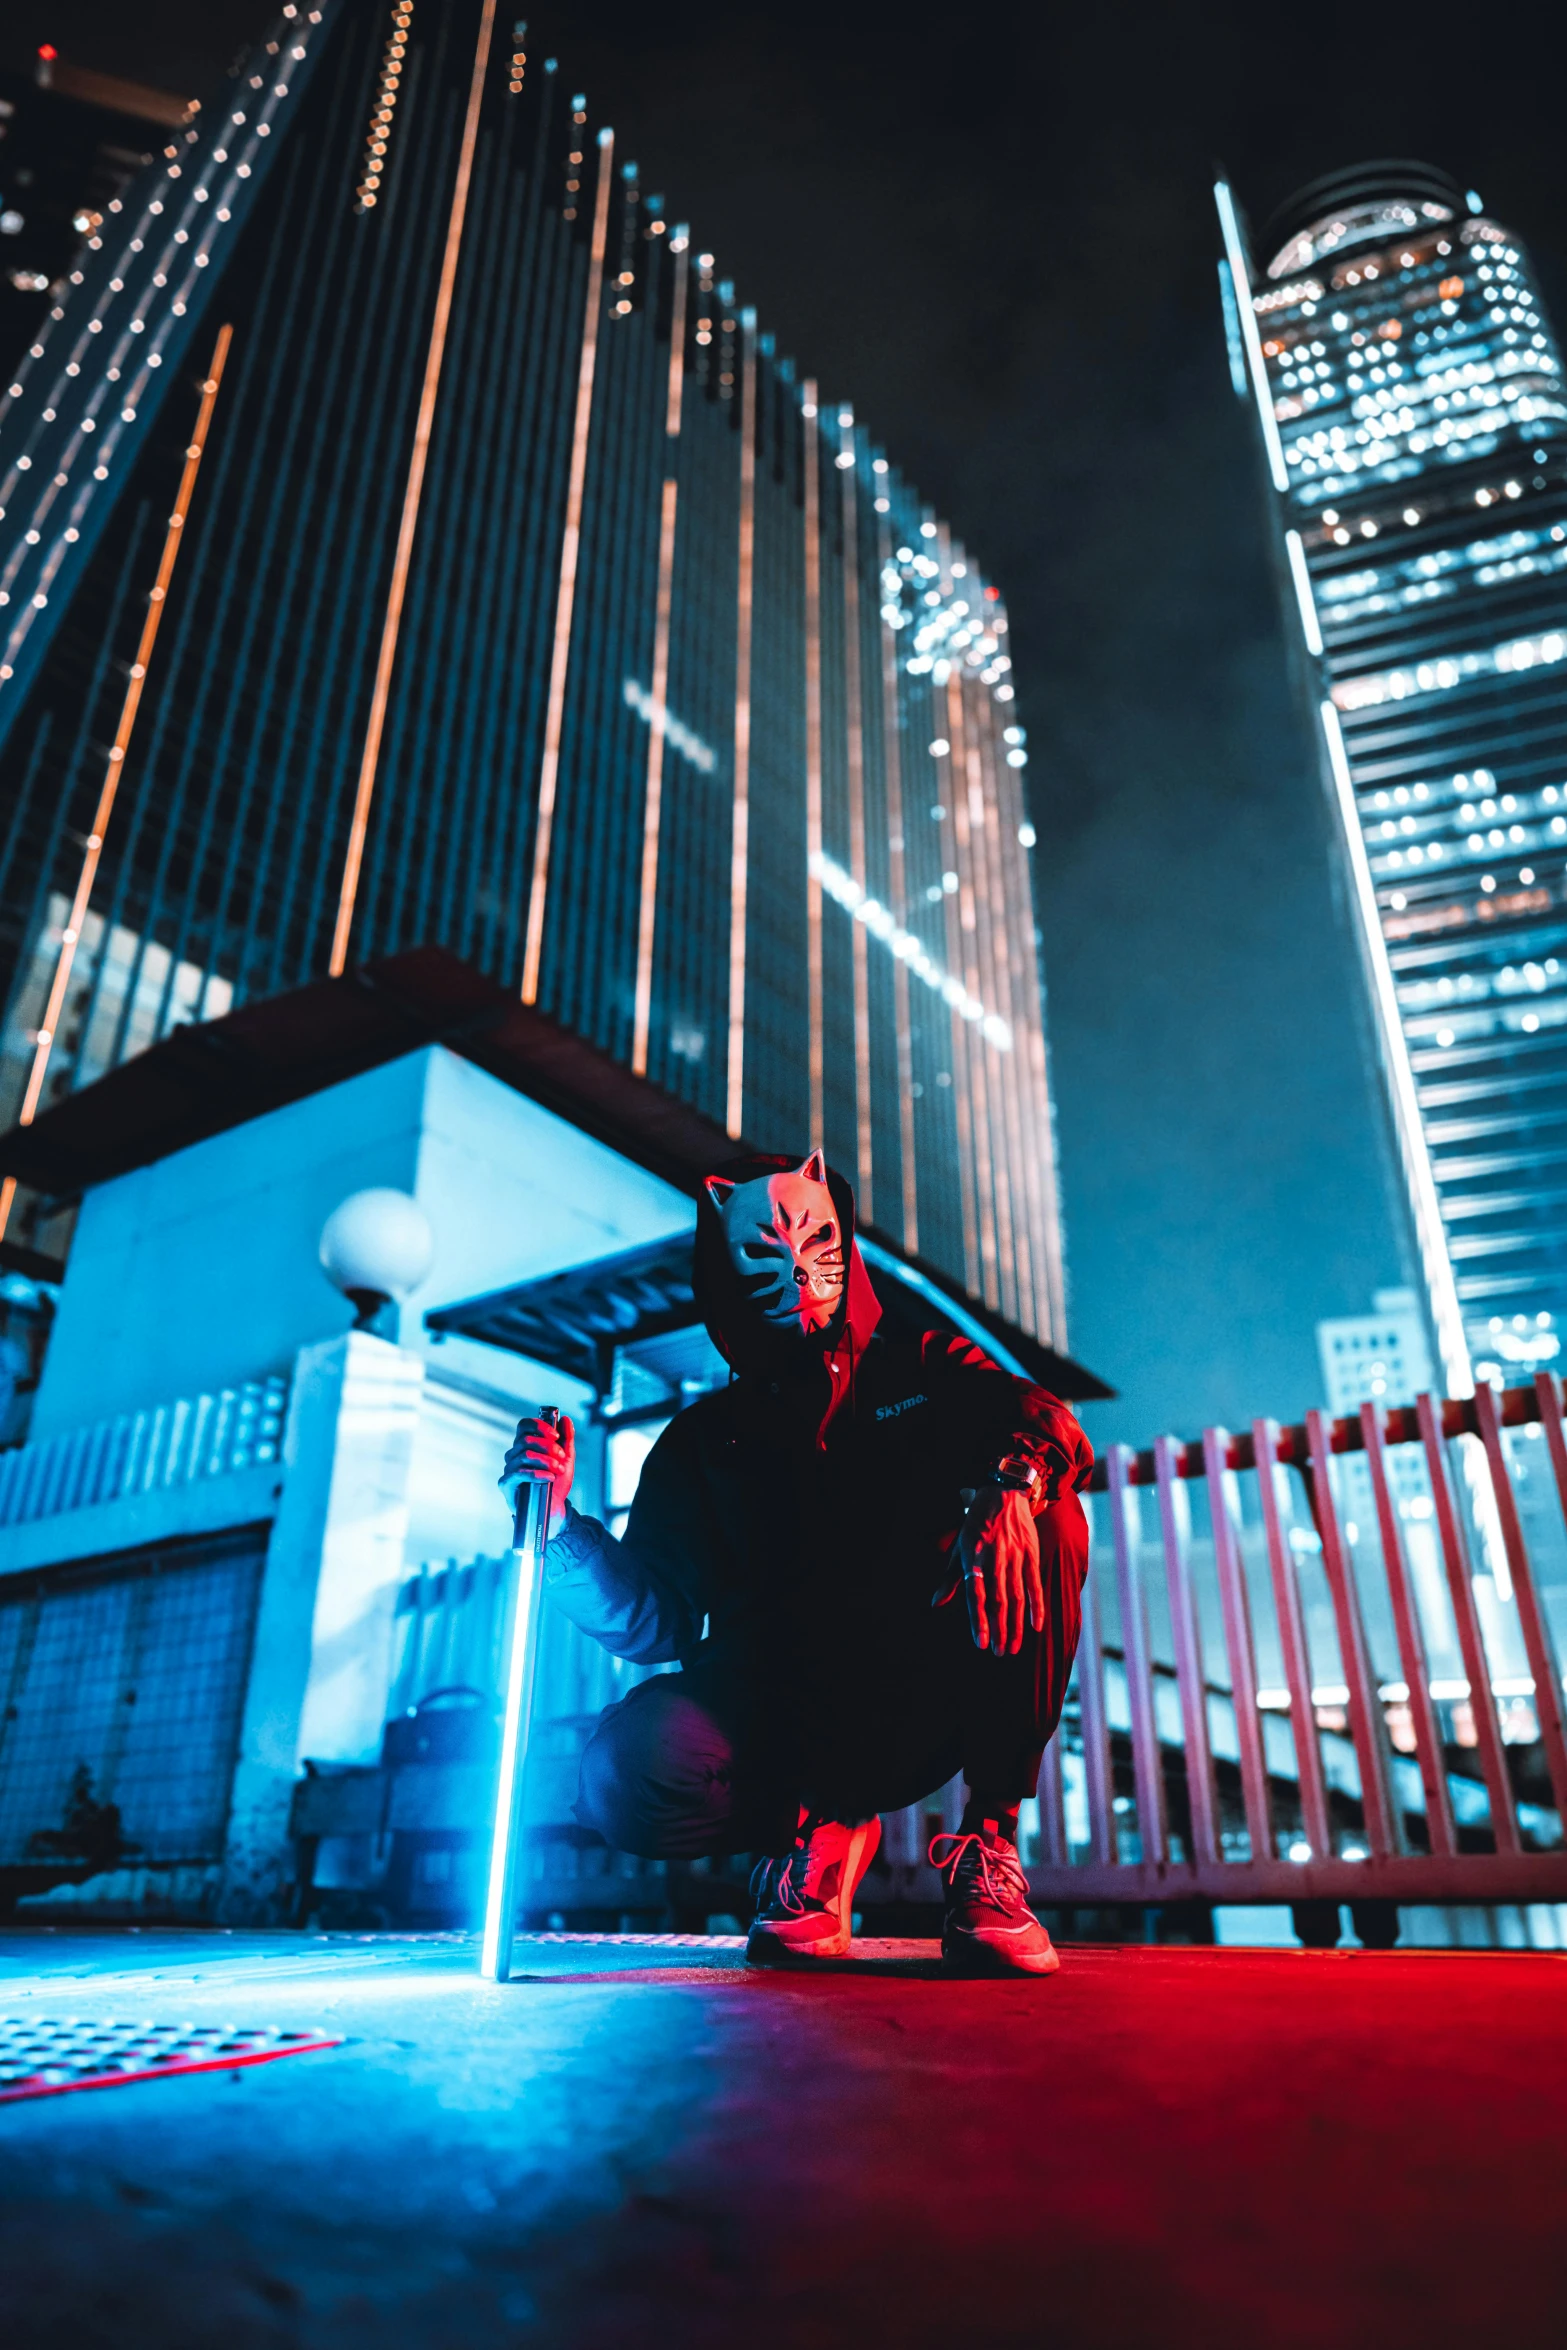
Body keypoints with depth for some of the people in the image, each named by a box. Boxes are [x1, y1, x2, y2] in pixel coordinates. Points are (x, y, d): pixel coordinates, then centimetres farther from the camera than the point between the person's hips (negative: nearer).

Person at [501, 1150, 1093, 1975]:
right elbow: (655, 1624, 3)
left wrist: (1007, 1481, -33)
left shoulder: (927, 1372, 11)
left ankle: (989, 1842, -14)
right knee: (626, 1769, -29)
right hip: (779, 1717, 1)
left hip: (931, 1708, -1)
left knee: (1042, 1517, -24)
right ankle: (817, 1831, 4)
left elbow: (1050, 1425, -10)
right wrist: (564, 1530, -14)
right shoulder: (702, 1441, 12)